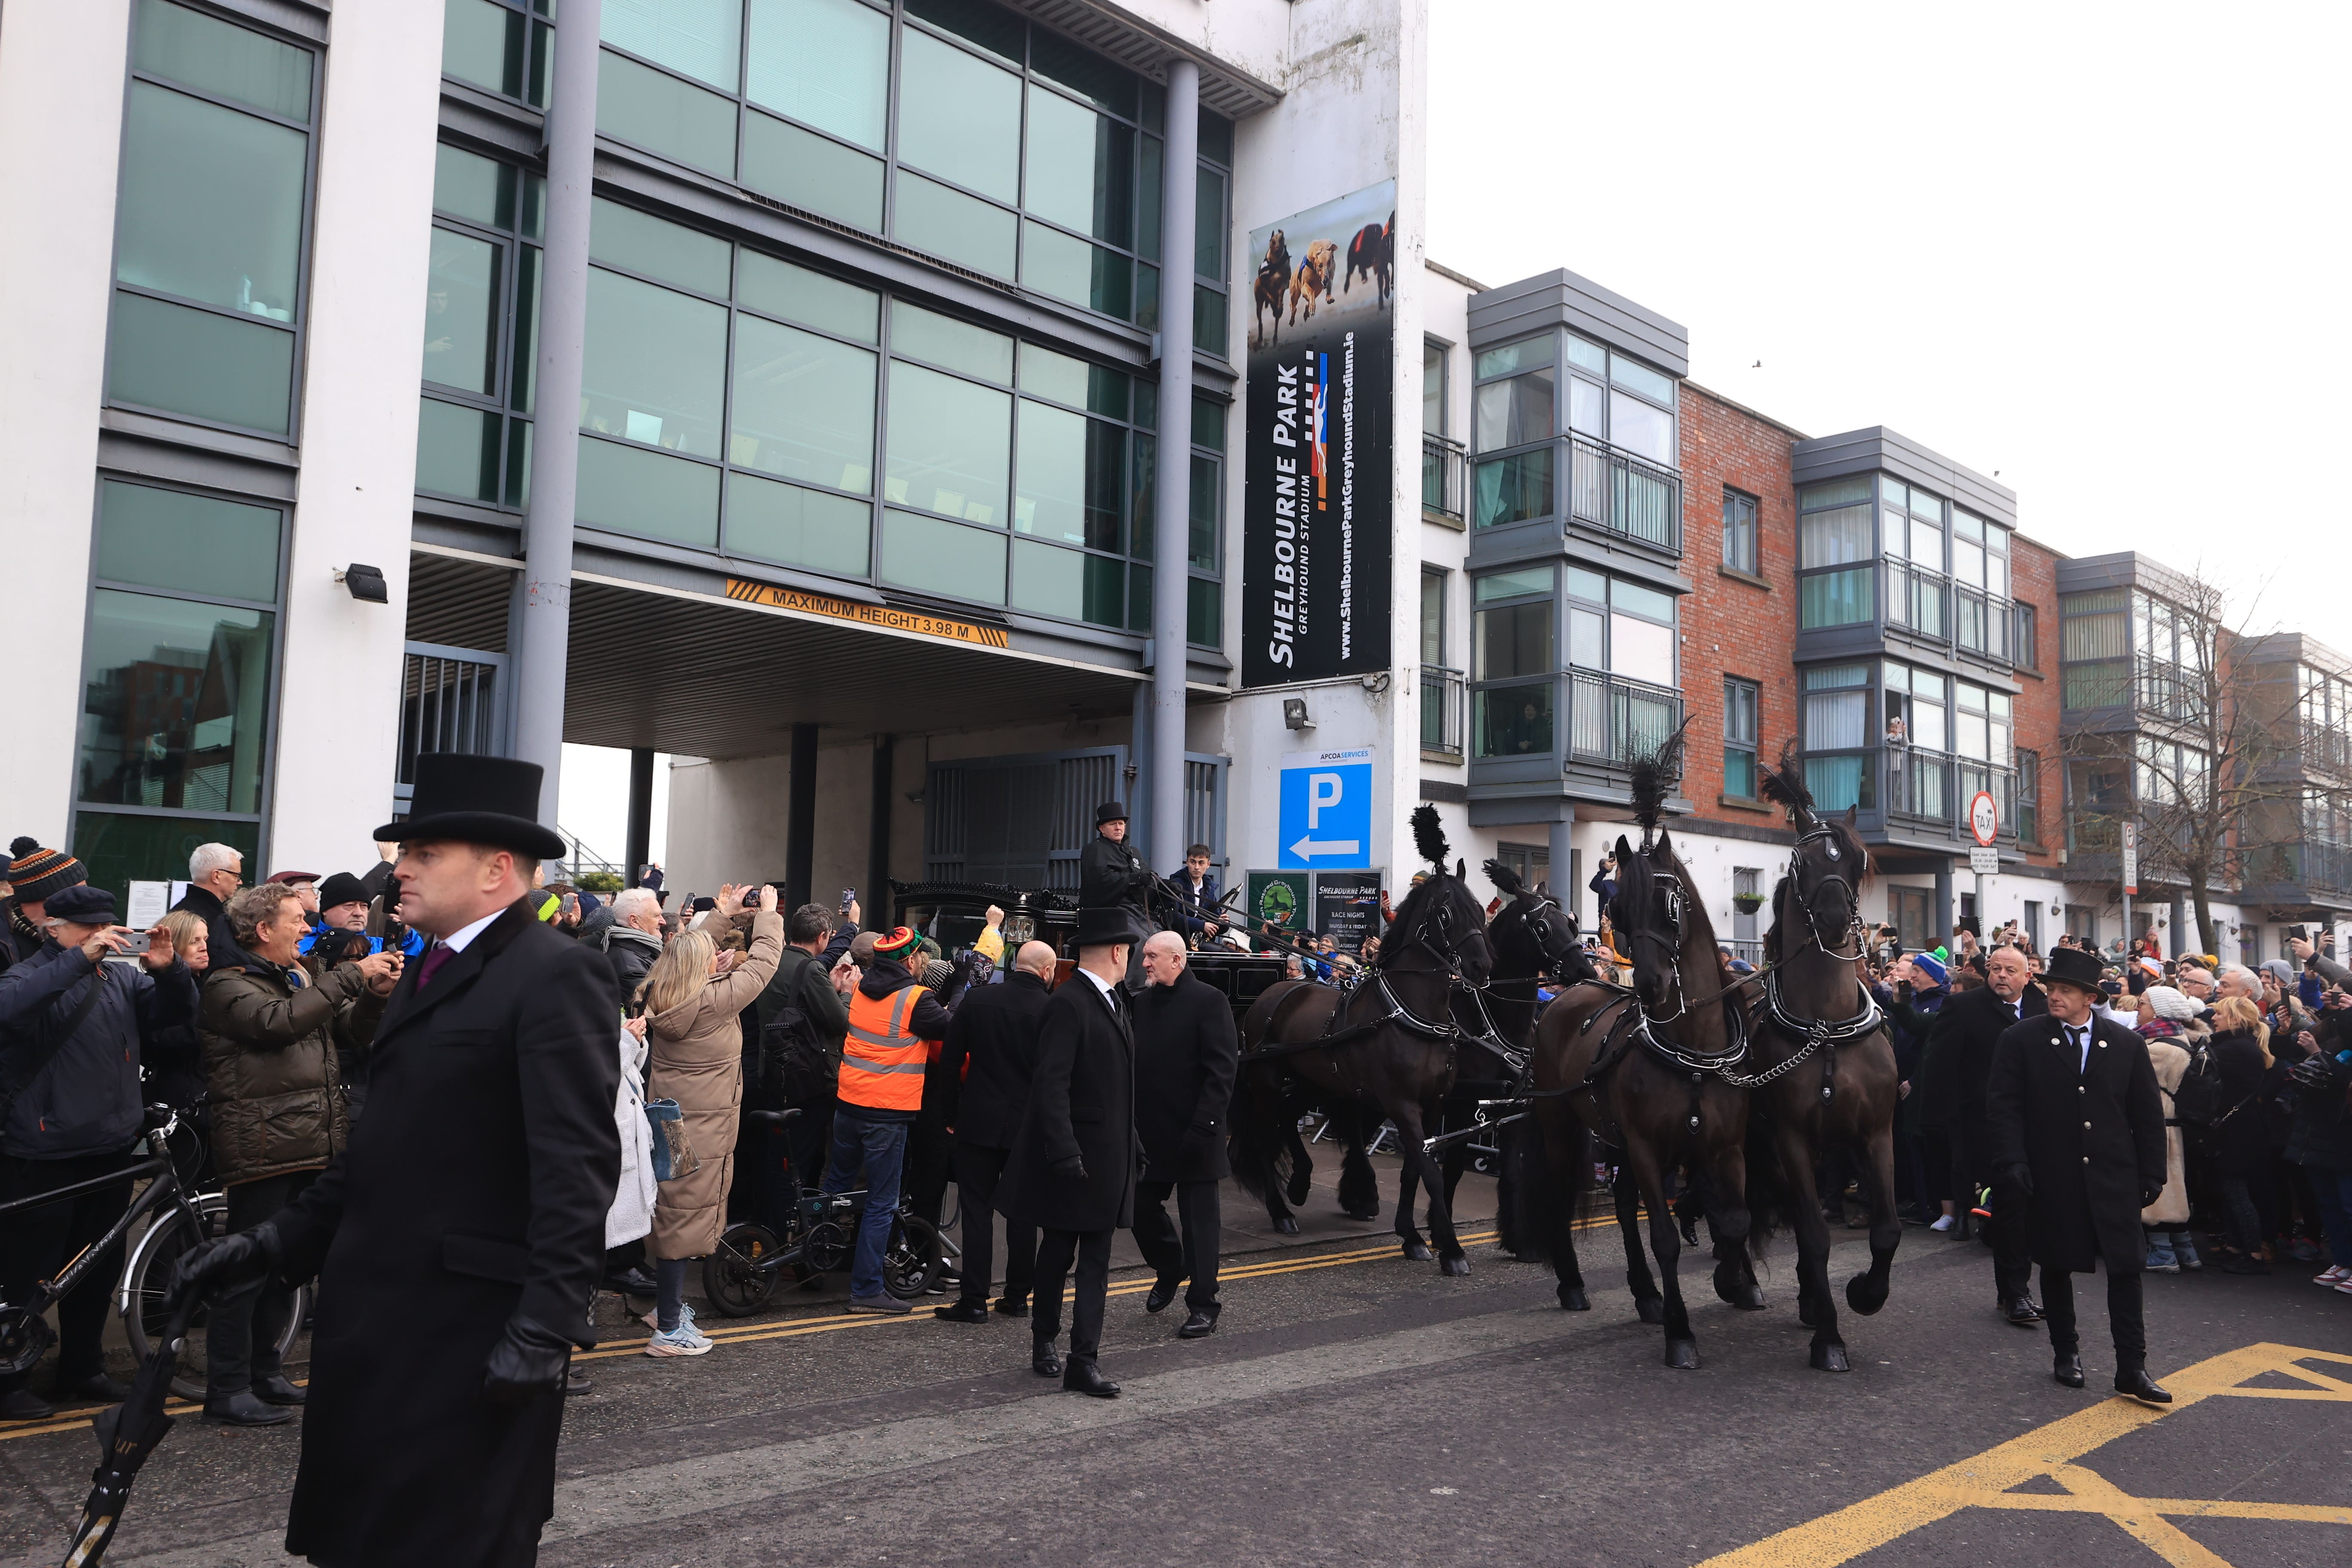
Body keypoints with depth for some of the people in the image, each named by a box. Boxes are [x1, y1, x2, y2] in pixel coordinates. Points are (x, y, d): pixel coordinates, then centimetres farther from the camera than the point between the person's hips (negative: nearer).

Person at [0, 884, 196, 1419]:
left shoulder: (122, 978, 8)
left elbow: (177, 1011, 2)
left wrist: (168, 969, -18)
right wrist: (80, 958, -33)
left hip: (111, 1148, 5)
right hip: (44, 1154, -5)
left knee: (97, 1270, 14)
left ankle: (83, 1368, 27)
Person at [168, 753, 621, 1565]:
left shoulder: (556, 975, -15)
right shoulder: (426, 971, 16)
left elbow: (578, 1165, -21)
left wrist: (547, 1327, -24)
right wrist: (277, 1243, 13)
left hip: (469, 1334, -9)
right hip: (377, 1314, 9)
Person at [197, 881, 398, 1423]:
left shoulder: (303, 978, 20)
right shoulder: (229, 985, -5)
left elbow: (350, 1028, 15)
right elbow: (280, 1021, -23)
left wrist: (375, 992, -4)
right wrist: (352, 975, -21)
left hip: (312, 1144, 8)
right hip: (264, 1148, -8)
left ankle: (264, 1372, 26)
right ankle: (227, 1391, 3)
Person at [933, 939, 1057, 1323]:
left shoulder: (977, 1000, -3)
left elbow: (949, 1062, 0)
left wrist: (954, 1112, 9)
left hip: (979, 1121, 0)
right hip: (1030, 1126, 0)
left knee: (977, 1209, 4)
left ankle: (974, 1301, 3)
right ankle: (1017, 1297, 18)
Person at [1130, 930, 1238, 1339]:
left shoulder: (1209, 1001, -9)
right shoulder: (1142, 1002, 9)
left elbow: (1223, 1069, -13)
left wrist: (1204, 1125, -19)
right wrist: (1129, 1120, 7)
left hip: (1193, 1133, -6)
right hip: (1149, 1132, 6)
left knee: (1200, 1219, 2)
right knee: (1141, 1208, 12)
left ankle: (1203, 1306, 12)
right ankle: (1171, 1270, 39)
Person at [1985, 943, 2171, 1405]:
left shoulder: (2126, 1044, 4)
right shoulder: (2021, 1040, -2)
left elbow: (2148, 1115, 8)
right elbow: (2002, 1107, -5)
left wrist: (2152, 1173, 4)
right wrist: (2012, 1162, -14)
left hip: (2114, 1177, 1)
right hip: (2051, 1178, -1)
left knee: (2126, 1267, -2)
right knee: (2057, 1267, 10)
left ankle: (2132, 1367, 6)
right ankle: (2066, 1353, 27)